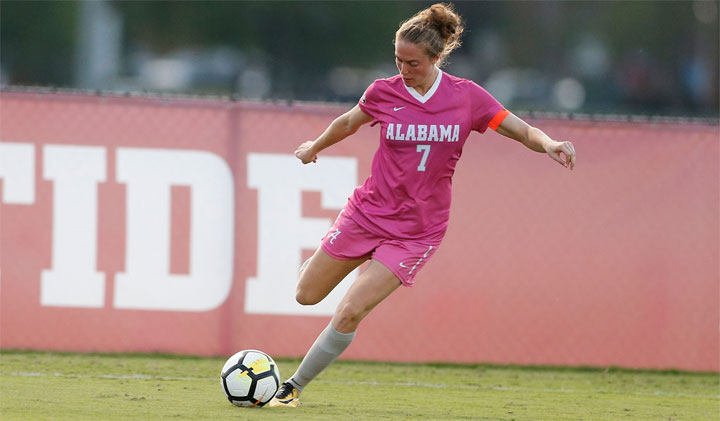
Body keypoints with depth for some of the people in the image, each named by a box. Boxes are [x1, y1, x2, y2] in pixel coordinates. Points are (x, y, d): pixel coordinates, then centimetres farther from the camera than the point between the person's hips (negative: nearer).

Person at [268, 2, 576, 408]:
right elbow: (348, 122, 16)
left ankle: (295, 386, 1)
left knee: (350, 313, -14)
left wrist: (548, 143, -28)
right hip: (367, 212, 2)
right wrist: (316, 146, 33)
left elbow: (523, 131, -6)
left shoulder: (467, 97, -9)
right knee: (307, 295, 9)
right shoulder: (384, 92, -5)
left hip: (416, 232, -2)